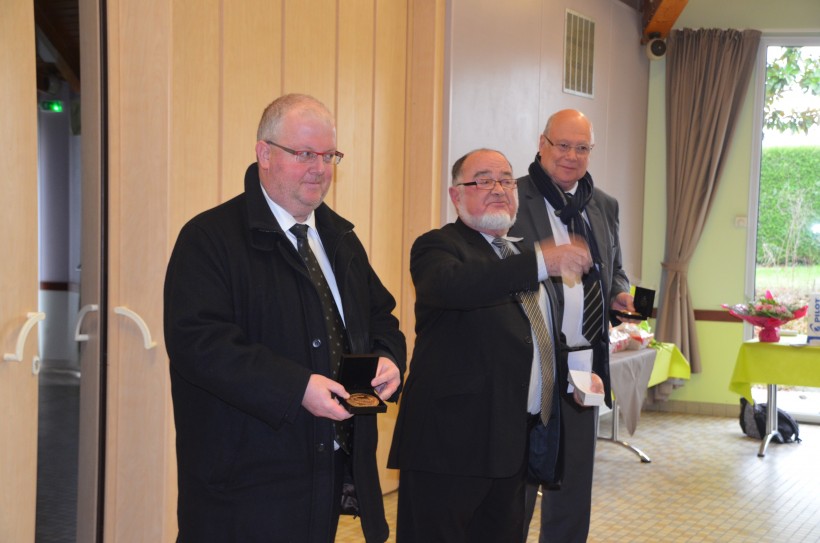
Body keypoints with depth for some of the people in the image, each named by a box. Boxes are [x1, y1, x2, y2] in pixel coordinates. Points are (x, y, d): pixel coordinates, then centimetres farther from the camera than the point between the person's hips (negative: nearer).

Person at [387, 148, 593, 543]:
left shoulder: (522, 254, 19)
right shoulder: (438, 247, -6)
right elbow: (454, 285, -31)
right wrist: (540, 262, -39)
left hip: (514, 446, 8)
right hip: (450, 445, -8)